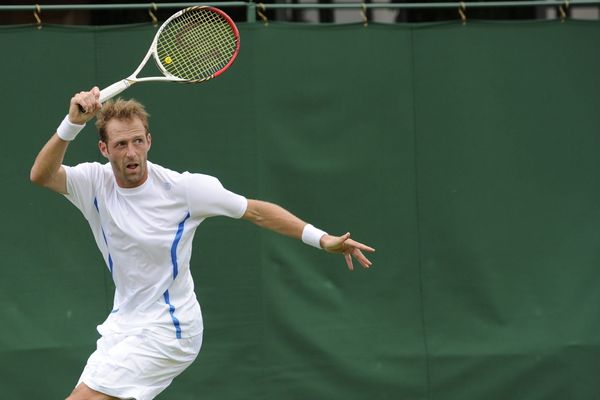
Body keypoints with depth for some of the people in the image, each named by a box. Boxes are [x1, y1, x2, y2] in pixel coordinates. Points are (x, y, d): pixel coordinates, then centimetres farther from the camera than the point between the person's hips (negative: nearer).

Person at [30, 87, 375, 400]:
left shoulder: (183, 188, -16)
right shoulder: (95, 182, -8)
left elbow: (256, 211, -8)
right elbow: (42, 176, -27)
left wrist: (322, 239, -13)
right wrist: (73, 123, -43)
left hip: (165, 332, -6)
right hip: (124, 322, 6)